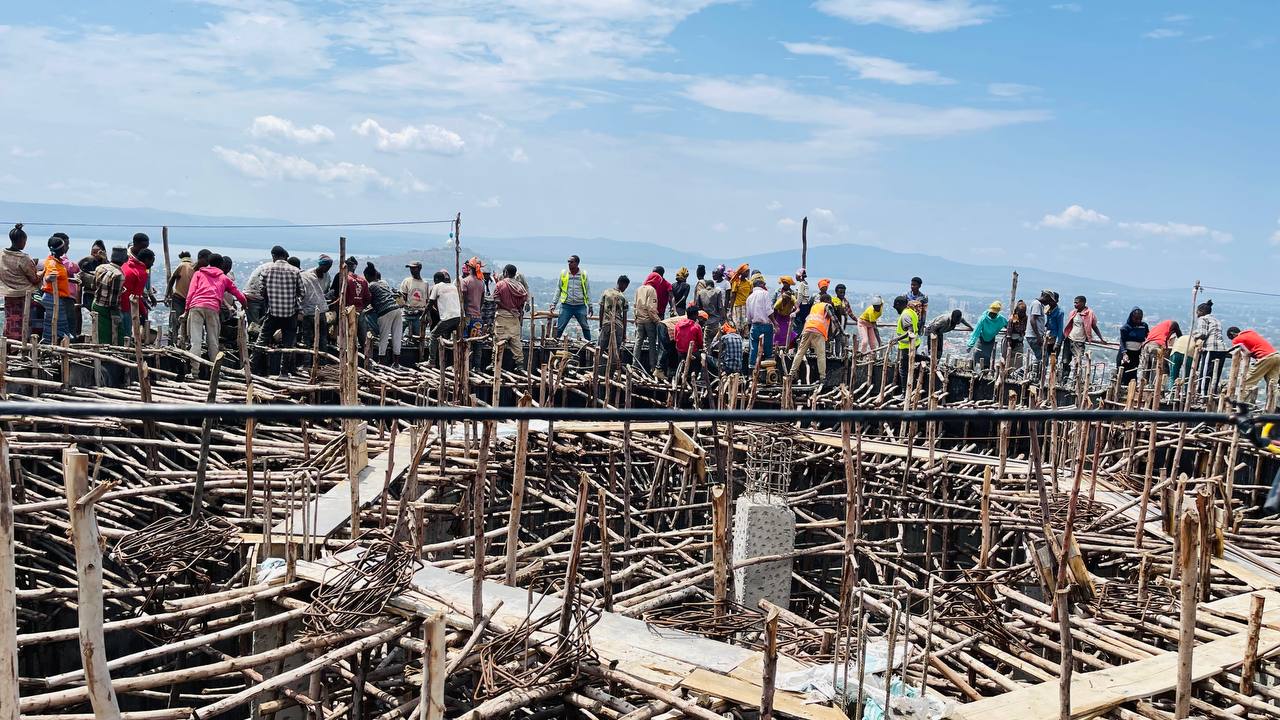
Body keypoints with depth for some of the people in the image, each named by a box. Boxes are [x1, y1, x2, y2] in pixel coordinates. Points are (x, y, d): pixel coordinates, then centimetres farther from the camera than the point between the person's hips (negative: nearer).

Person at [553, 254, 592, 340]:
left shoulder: (583, 274, 2)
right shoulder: (563, 273, 4)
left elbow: (587, 291, 9)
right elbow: (559, 290, 11)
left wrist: (590, 305, 6)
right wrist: (554, 303, 7)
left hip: (580, 306, 0)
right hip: (566, 305, 0)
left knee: (585, 327, 4)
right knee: (559, 327, -2)